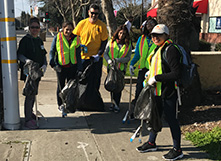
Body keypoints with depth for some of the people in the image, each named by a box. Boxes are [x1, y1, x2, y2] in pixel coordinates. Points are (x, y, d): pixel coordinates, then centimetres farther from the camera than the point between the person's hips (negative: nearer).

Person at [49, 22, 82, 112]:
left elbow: (78, 55, 7)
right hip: (61, 67, -2)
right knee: (61, 86, 9)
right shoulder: (57, 38, -2)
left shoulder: (76, 39, 4)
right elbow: (52, 52, 3)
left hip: (72, 66, 2)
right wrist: (53, 64, -10)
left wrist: (79, 69, 3)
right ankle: (60, 105, 24)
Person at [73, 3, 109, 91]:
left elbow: (104, 41, -2)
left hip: (96, 58, -1)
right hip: (83, 56, 1)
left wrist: (99, 54, -11)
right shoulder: (82, 23, -1)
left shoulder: (102, 25, -4)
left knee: (96, 80, 7)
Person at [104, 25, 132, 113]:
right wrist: (108, 60, -17)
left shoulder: (128, 45, 1)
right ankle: (114, 103, 21)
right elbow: (105, 54, 3)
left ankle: (116, 104, 5)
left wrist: (117, 60, -18)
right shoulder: (111, 42, 4)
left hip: (121, 69, -1)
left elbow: (128, 58, -4)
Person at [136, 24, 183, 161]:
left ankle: (177, 150, 18)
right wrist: (150, 75, 12)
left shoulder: (170, 50, -18)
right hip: (157, 91, 9)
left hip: (168, 93, -9)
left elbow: (177, 74, -25)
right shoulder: (158, 49, 11)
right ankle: (151, 143, 36)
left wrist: (156, 78, -22)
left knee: (171, 119, 2)